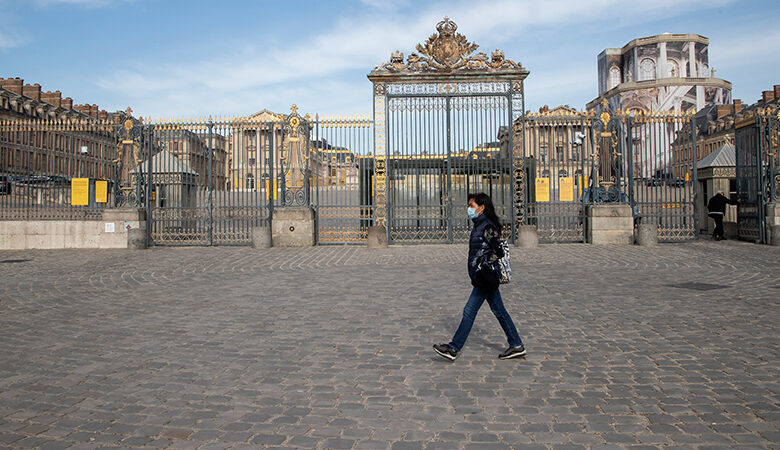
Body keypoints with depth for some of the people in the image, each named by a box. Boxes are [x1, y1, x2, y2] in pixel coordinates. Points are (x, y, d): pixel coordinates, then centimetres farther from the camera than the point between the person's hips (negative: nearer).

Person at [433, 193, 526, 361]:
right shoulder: (479, 226, 14)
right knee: (499, 311, 13)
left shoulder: (488, 227, -14)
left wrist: (484, 266, -13)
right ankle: (517, 345, 20)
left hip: (485, 279, -10)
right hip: (481, 278, 10)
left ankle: (454, 348, 2)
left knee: (469, 311, -5)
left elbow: (498, 252, -17)